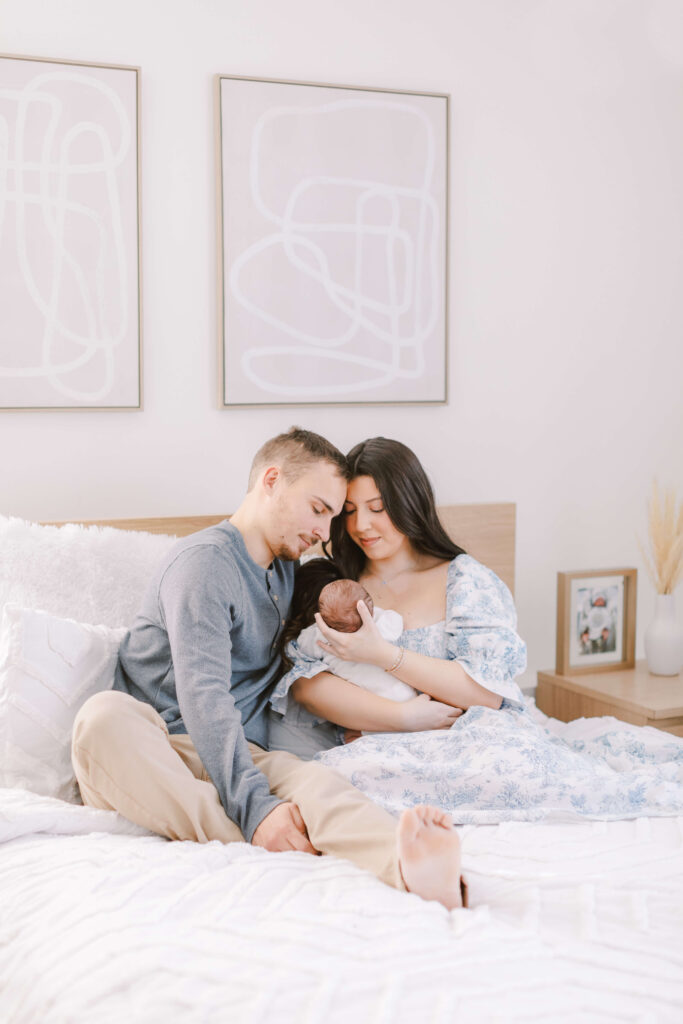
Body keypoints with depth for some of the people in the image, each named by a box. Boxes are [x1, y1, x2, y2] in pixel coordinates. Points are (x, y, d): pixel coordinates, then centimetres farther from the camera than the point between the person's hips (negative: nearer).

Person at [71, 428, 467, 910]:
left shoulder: (288, 570, 21)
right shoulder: (205, 560, -9)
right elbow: (203, 696, -22)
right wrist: (255, 805, -36)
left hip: (233, 754, 5)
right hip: (144, 760, -5)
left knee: (313, 780, -30)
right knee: (105, 714, -40)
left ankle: (413, 870, -62)